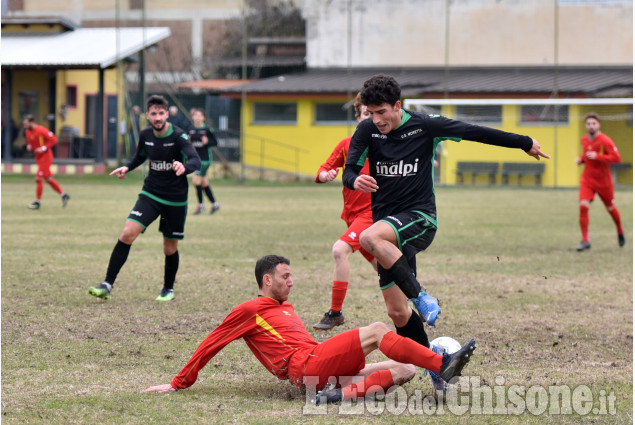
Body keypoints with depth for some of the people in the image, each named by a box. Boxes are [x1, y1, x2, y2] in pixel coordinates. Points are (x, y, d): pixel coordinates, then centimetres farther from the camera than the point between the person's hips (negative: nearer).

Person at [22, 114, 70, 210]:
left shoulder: (41, 130, -20)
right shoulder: (27, 131, 4)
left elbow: (54, 140, -17)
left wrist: (44, 148, -23)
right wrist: (29, 146, -1)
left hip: (46, 158, -8)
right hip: (38, 158, 8)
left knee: (39, 178, -8)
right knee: (48, 179, 13)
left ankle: (38, 202, 0)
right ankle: (64, 195, 24)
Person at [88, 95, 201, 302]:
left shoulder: (178, 137, -16)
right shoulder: (145, 135, -1)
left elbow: (196, 161, -29)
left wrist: (184, 167, -51)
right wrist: (127, 168, 1)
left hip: (175, 199, -3)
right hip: (150, 194, 3)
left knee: (170, 247, 7)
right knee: (127, 234, -14)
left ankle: (168, 289, 32)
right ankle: (107, 285, -11)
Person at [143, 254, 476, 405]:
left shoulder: (284, 307, 32)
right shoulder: (249, 310, 7)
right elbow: (210, 345, 7)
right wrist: (179, 383, 6)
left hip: (324, 366, 9)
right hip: (306, 366, -9)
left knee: (405, 371, -4)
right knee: (377, 330, -18)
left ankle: (346, 392, -28)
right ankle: (443, 365, -24)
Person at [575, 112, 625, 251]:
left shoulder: (605, 141, -16)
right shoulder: (584, 139, 5)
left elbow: (616, 158, -23)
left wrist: (597, 156, -30)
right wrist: (581, 159, 3)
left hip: (603, 181, -4)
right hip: (587, 180, 4)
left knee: (611, 208, 13)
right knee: (583, 206, -16)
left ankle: (620, 232, 43)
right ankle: (585, 241, -12)